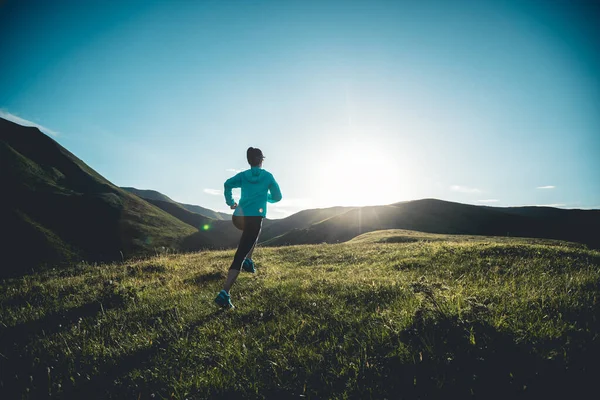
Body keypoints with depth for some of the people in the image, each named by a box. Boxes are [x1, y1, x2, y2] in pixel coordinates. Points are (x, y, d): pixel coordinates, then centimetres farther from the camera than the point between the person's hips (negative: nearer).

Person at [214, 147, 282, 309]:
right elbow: (277, 197, 12)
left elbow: (228, 184, -5)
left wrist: (230, 201, 4)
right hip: (255, 218, -4)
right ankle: (224, 293, -14)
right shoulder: (268, 176, 8)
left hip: (239, 217, 4)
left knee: (252, 234, 38)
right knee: (239, 256, -6)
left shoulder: (243, 175, 12)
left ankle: (248, 261, 25)